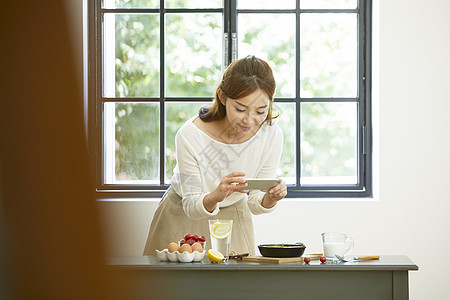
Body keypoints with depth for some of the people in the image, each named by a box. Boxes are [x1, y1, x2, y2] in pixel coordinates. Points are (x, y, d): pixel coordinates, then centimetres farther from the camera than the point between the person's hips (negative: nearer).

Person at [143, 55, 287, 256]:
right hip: (185, 217, -2)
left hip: (233, 215, 2)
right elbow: (191, 207, -23)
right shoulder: (190, 135, -31)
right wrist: (216, 196, -44)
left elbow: (254, 204, -11)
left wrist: (270, 198, -33)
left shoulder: (271, 135, -23)